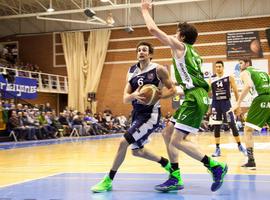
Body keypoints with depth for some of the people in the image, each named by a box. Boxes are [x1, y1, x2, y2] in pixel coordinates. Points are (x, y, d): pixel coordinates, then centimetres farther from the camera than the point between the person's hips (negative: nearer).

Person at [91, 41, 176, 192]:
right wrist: (134, 95, -20)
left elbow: (172, 90, -4)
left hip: (151, 114, -8)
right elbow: (125, 98, 2)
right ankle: (166, 163, 41)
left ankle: (108, 181, -5)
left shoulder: (158, 69, -8)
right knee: (137, 151, 18)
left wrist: (156, 96, -20)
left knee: (124, 142, -17)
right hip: (137, 114, 8)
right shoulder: (132, 72, 6)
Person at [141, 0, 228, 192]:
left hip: (195, 97, -10)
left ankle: (215, 166, -7)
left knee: (177, 140, -13)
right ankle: (176, 179, 12)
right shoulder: (192, 52, 25)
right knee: (168, 133, 11)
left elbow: (153, 29, -2)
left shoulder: (180, 45, -1)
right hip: (194, 97, 10)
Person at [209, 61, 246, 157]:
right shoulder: (211, 79, 5)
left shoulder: (229, 77, -1)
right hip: (215, 103, 2)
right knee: (216, 126, 2)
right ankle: (217, 149, 9)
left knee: (232, 125, -2)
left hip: (226, 103, -2)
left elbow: (235, 91, 1)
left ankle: (240, 146, 13)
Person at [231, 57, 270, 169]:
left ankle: (251, 161, -2)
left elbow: (248, 85, -14)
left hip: (261, 99, -6)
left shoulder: (245, 72, 8)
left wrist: (238, 103, -13)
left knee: (248, 130, 5)